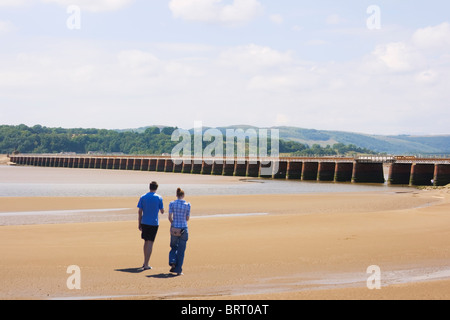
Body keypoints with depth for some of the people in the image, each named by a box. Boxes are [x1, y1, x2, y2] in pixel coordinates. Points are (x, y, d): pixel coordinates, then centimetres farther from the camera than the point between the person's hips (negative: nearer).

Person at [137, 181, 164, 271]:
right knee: (150, 243, -1)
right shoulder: (159, 198, -5)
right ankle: (146, 265, -4)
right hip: (154, 223, -3)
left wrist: (139, 224, 8)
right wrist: (162, 209, 24)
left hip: (144, 223, 3)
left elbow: (140, 212, 1)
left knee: (146, 242, 18)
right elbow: (162, 211, 0)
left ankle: (145, 262, 27)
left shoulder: (143, 197, 2)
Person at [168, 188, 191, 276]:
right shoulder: (187, 205, -6)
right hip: (183, 229, -1)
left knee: (174, 247, 22)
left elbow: (170, 217, -6)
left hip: (174, 229, 1)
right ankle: (178, 270, 6)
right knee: (181, 250, 6)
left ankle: (173, 263, 1)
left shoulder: (172, 204, -4)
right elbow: (187, 218, 0)